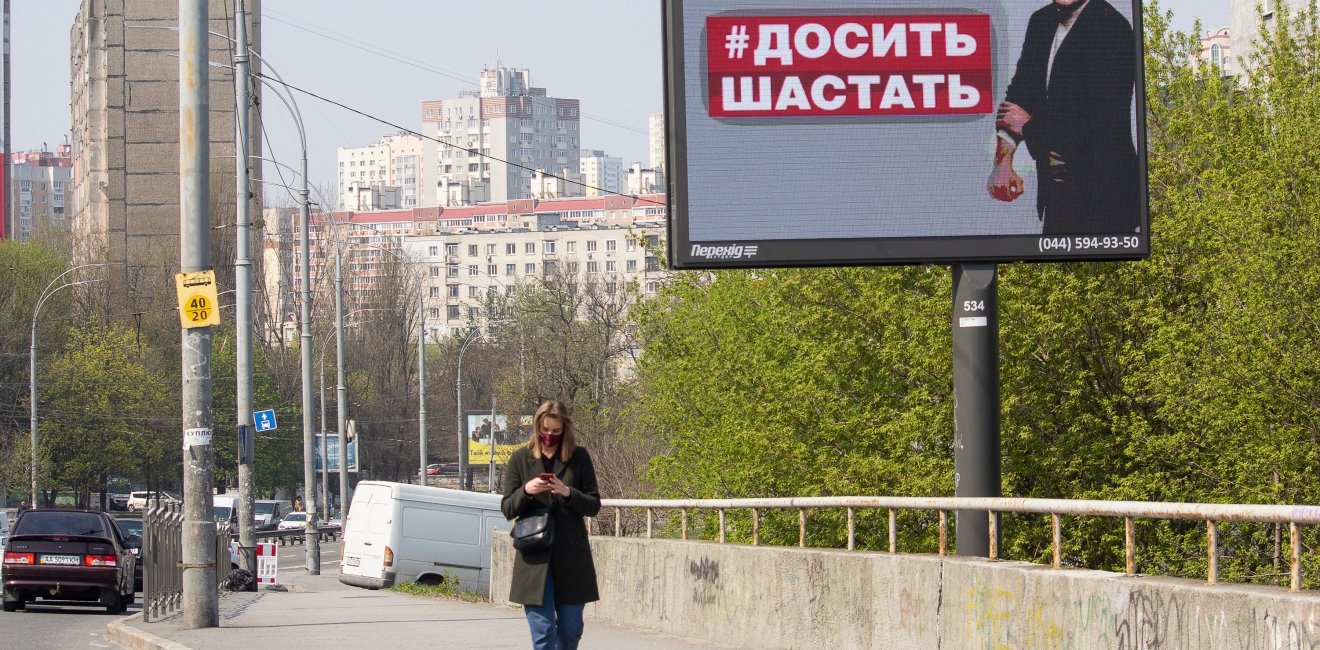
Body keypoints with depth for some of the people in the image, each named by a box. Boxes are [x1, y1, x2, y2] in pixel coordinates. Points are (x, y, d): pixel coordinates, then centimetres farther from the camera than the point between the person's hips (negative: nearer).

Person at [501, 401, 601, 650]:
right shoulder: (521, 459, 4)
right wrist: (526, 491, -15)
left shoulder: (579, 458, 4)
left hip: (571, 556, 1)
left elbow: (594, 506, 4)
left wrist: (568, 493, -15)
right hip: (534, 556, -1)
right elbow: (507, 509, 5)